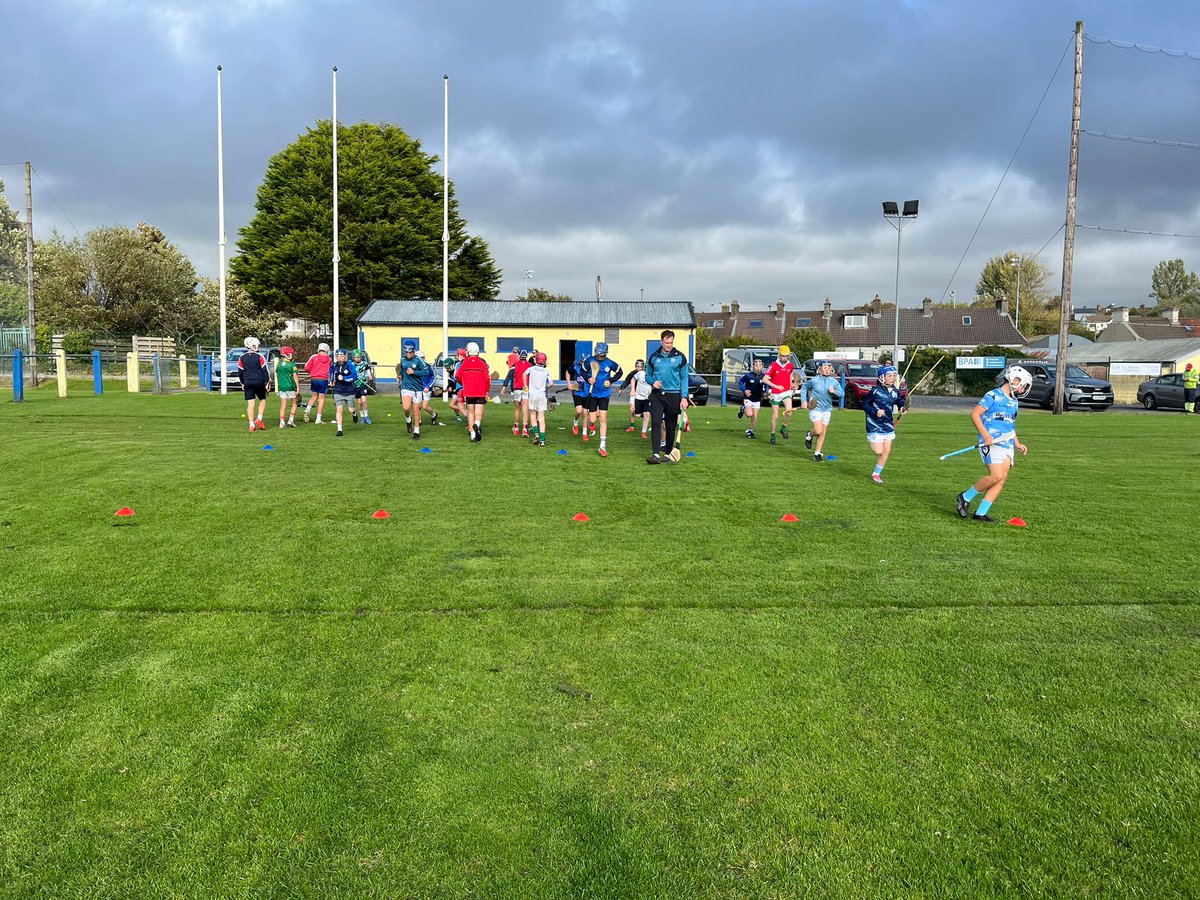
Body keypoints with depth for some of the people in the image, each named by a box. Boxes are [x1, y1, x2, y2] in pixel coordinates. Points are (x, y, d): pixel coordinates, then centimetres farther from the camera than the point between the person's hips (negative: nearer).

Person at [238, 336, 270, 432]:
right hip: (259, 382, -3)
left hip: (247, 383, 3)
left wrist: (243, 383, 20)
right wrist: (268, 383, -1)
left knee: (250, 404, 3)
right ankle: (259, 419, -1)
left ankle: (252, 425, 1)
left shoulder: (242, 358, 5)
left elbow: (240, 372, 10)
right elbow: (265, 370, -8)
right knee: (262, 400, 15)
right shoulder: (259, 356, -7)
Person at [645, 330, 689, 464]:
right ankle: (656, 454, -17)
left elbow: (684, 378, 2)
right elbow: (648, 375, 16)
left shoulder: (680, 357, 0)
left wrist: (684, 397, -6)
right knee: (655, 423, -13)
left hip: (673, 395, -1)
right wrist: (653, 382, -7)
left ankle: (667, 453, 20)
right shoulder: (654, 357, 6)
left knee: (671, 426, 7)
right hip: (657, 394, 1)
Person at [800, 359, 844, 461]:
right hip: (815, 408, -4)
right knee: (818, 431, -16)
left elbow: (842, 393, -5)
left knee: (823, 433, 7)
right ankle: (809, 435, 19)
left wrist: (834, 391, -25)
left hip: (827, 410, 4)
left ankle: (817, 453, 19)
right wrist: (803, 401, 2)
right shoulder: (814, 380, -6)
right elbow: (804, 387, 9)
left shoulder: (834, 381, 1)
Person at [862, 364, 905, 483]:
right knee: (878, 451, -7)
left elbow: (900, 401, 19)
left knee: (886, 450, 4)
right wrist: (875, 412, -21)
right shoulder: (875, 390, -14)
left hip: (888, 425, 6)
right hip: (875, 425, -5)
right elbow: (865, 404, -8)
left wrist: (902, 407, -2)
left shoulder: (895, 391, 1)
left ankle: (876, 474, 18)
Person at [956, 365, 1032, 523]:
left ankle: (980, 513, 1)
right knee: (996, 476, -19)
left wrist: (1017, 444, 21)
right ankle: (966, 497, 0)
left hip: (1007, 444, 8)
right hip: (992, 443, -8)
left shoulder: (1014, 401, 20)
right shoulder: (993, 396, -7)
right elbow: (974, 414, -13)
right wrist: (985, 435, -21)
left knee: (1002, 478, -3)